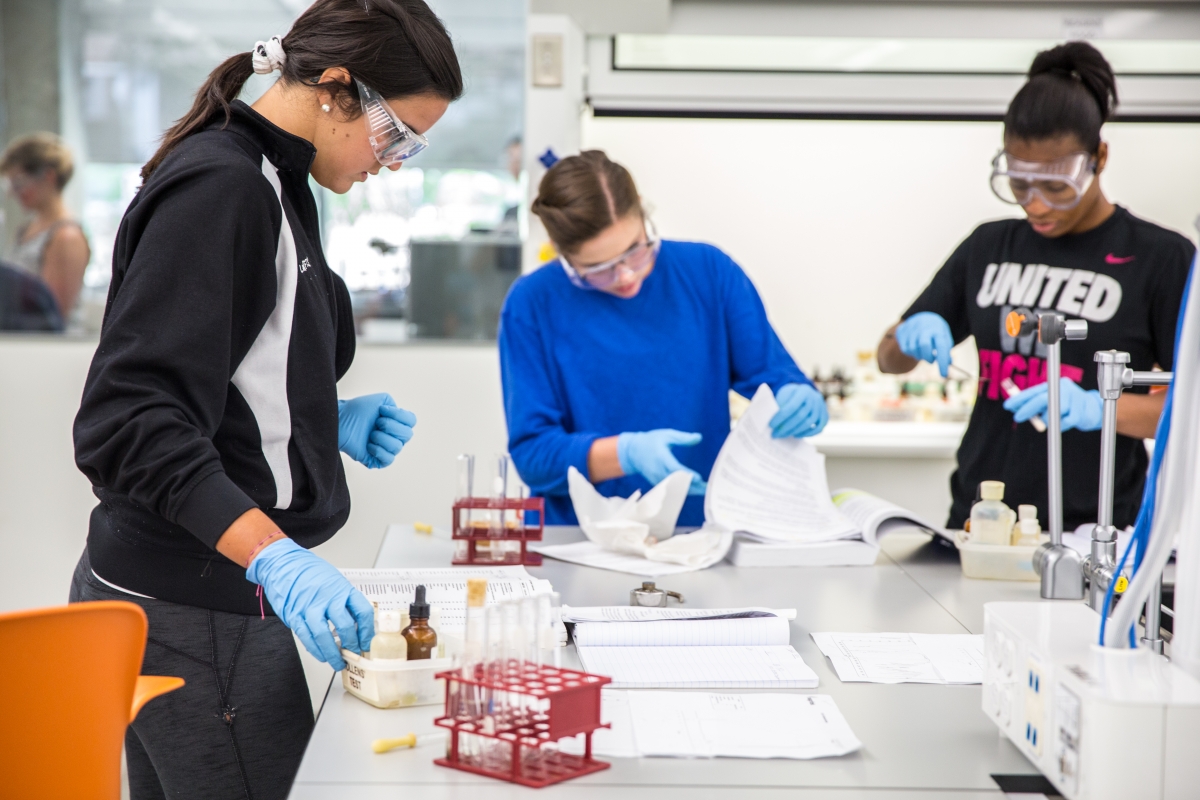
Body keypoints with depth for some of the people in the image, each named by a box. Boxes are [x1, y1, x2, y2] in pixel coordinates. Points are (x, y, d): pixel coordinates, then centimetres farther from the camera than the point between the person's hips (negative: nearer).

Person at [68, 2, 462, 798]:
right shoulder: (219, 186, -16)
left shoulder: (270, 182, 15)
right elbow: (132, 419, -24)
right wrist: (273, 556, -32)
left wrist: (332, 422, 10)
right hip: (196, 609, -10)